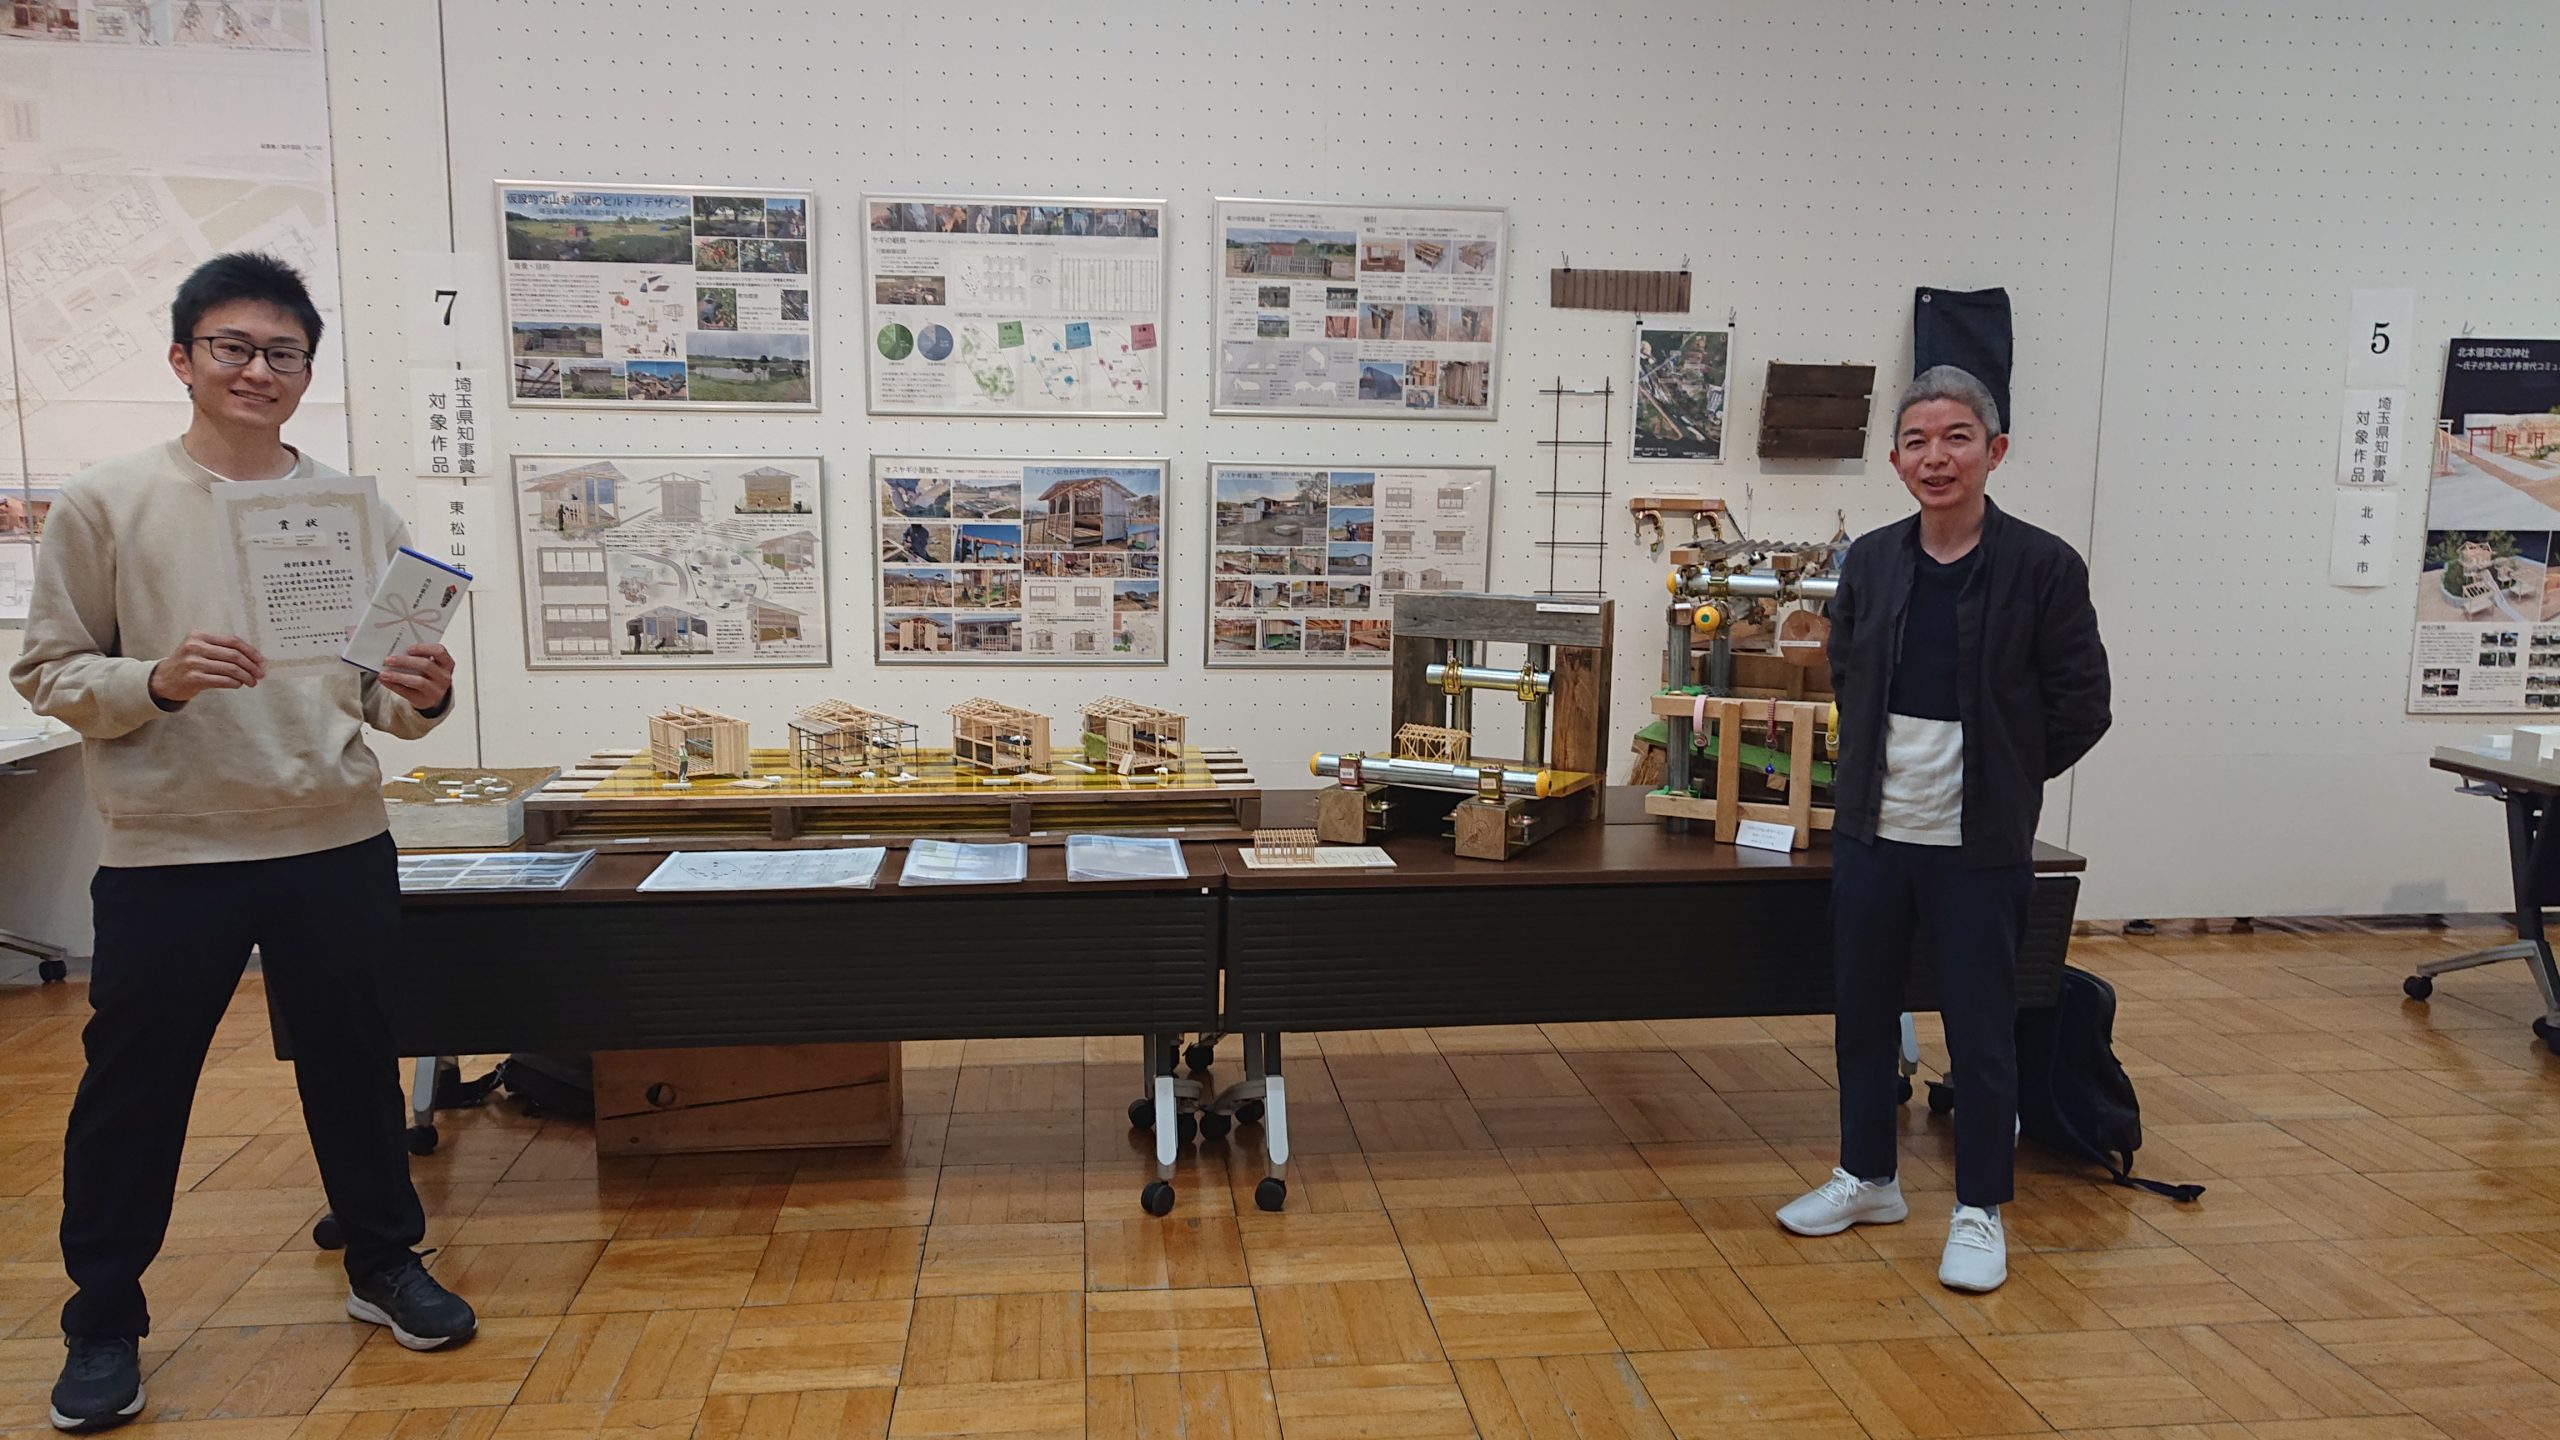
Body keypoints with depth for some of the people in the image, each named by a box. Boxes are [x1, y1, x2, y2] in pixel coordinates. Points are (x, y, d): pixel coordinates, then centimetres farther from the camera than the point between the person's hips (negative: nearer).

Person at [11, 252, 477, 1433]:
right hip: (166, 853, -1)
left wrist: (423, 700, -14)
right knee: (132, 1087, 9)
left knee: (354, 1065, 13)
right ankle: (104, 1321, 28)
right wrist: (157, 681, -19)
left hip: (336, 846, 2)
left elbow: (384, 697, 8)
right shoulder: (106, 503, 0)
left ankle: (383, 1263, 32)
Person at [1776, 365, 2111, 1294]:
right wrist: (1880, 766, 10)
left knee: (1980, 1028, 5)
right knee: (1861, 1013, 14)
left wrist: (2001, 777, 1)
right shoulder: (1871, 562, 3)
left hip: (1978, 843, -4)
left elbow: (2080, 708, -4)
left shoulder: (2043, 568, -9)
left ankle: (1980, 1210, 23)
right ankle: (1867, 1179, 33)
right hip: (1871, 829, 4)